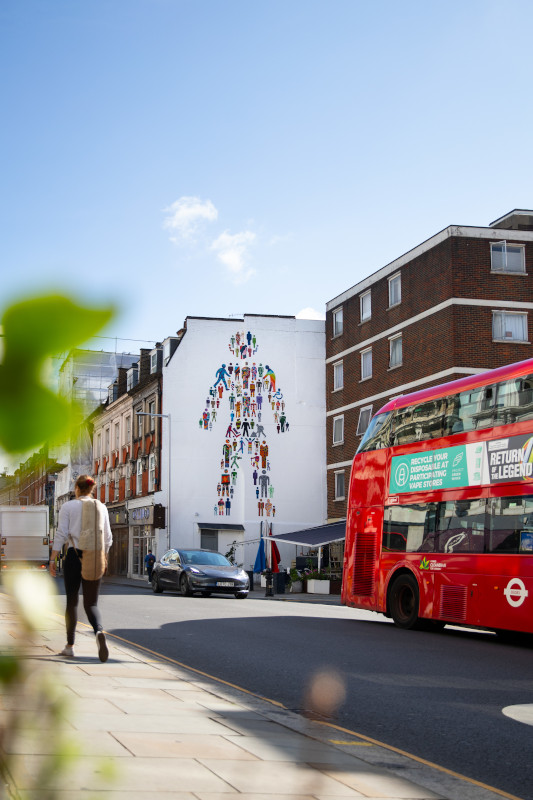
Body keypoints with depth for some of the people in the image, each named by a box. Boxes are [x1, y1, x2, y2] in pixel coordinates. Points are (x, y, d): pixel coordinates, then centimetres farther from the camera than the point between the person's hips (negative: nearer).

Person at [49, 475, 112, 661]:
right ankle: (99, 632, -25)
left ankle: (70, 646, 14)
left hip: (74, 556, -2)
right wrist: (103, 557, 24)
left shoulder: (68, 507, -1)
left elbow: (61, 535, -8)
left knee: (72, 601, 10)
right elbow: (107, 538, 10)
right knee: (91, 604, 5)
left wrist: (52, 559, -4)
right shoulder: (101, 507, 8)